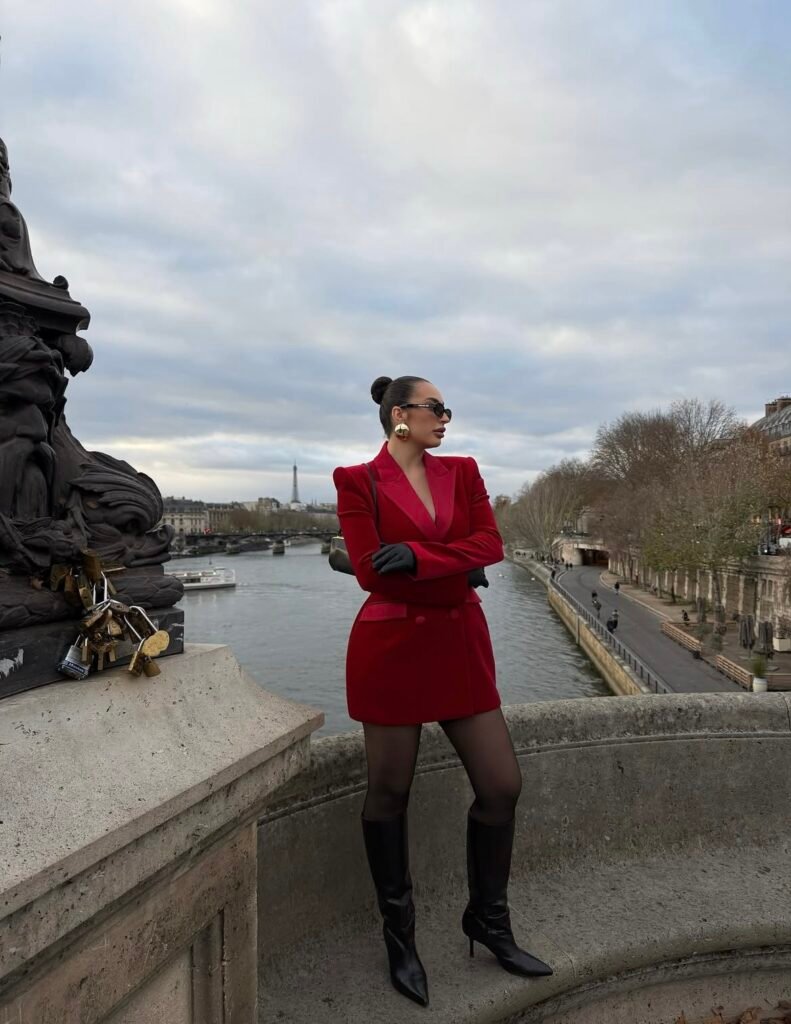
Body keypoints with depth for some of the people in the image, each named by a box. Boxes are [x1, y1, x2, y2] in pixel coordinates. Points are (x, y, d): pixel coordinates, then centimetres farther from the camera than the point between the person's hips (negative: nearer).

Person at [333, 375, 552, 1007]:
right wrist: (458, 568, -8)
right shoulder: (358, 481, -5)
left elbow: (491, 544, -5)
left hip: (460, 645, 5)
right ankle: (399, 936, 32)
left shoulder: (462, 472, 8)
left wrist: (418, 557, -19)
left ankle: (488, 919, 32)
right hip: (392, 646, -4)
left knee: (502, 784, 7)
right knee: (389, 792, 9)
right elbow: (371, 572, -14)